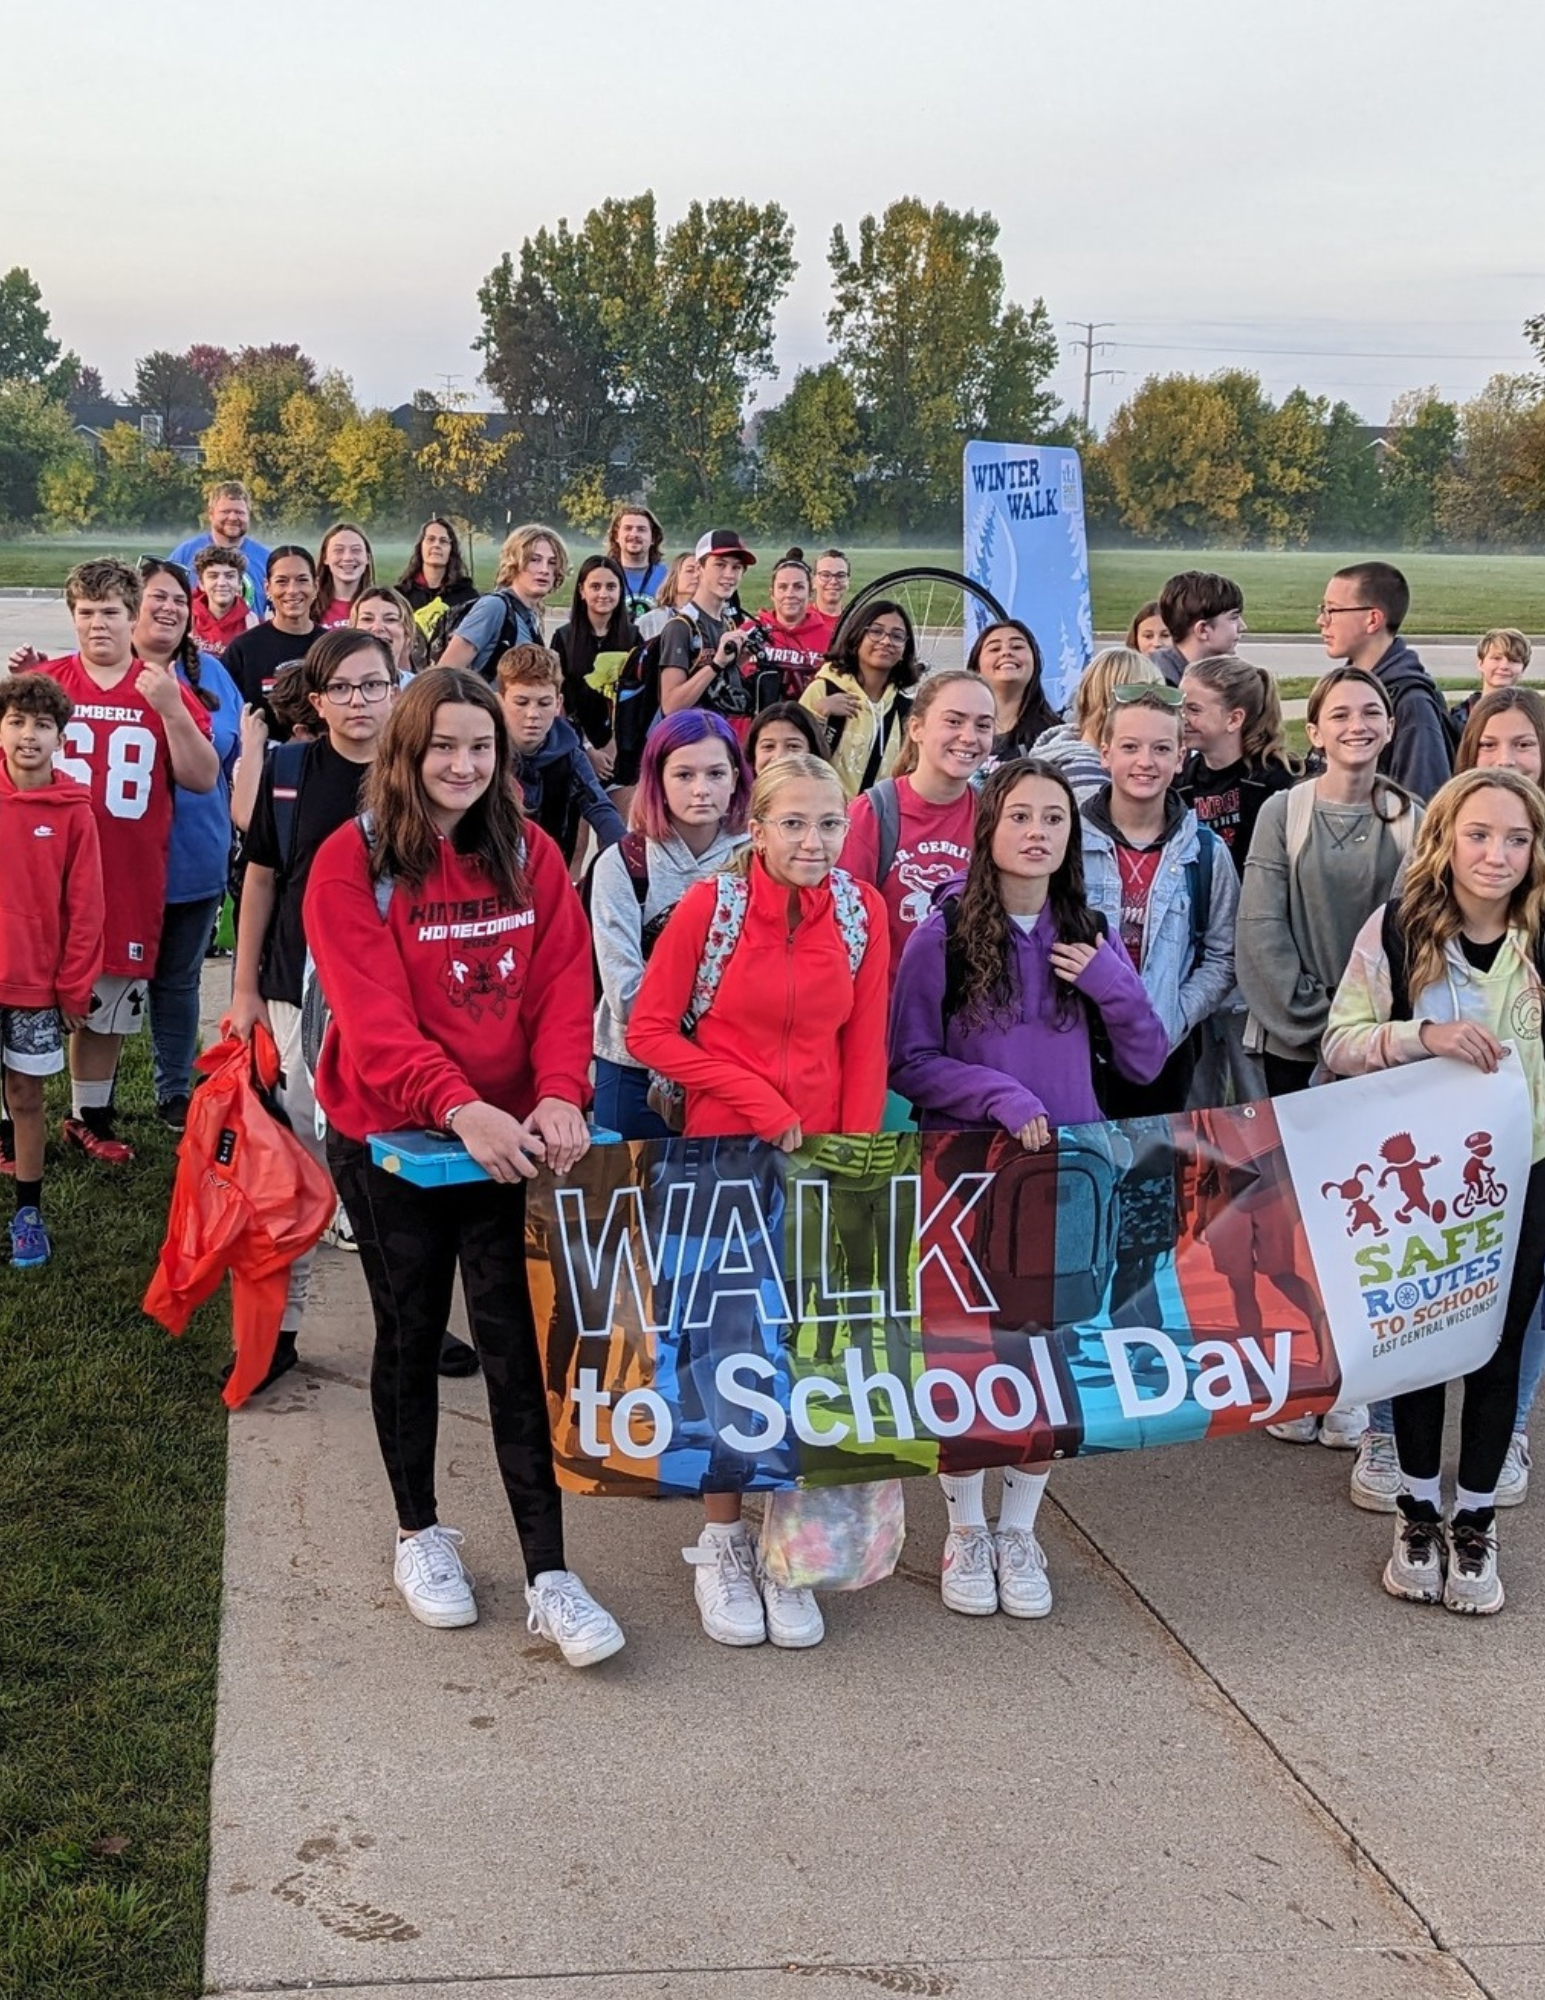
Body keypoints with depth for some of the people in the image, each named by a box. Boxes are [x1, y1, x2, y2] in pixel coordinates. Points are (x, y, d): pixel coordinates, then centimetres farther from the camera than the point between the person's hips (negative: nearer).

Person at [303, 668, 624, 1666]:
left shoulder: (531, 854, 2)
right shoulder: (352, 863, -9)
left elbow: (564, 986, -4)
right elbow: (375, 1015, -19)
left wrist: (559, 1094, -22)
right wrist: (459, 1106, -33)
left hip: (510, 1138, 2)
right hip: (392, 1136, -1)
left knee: (517, 1342, -2)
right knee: (412, 1333, 13)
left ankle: (550, 1575, 1)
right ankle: (420, 1531, 31)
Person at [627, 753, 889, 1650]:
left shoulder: (863, 911, -1)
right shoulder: (710, 905, -9)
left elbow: (866, 1046, 3)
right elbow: (649, 1030, -7)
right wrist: (757, 1100, -14)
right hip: (723, 1153, -2)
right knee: (727, 1341, 2)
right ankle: (722, 1540, 17)